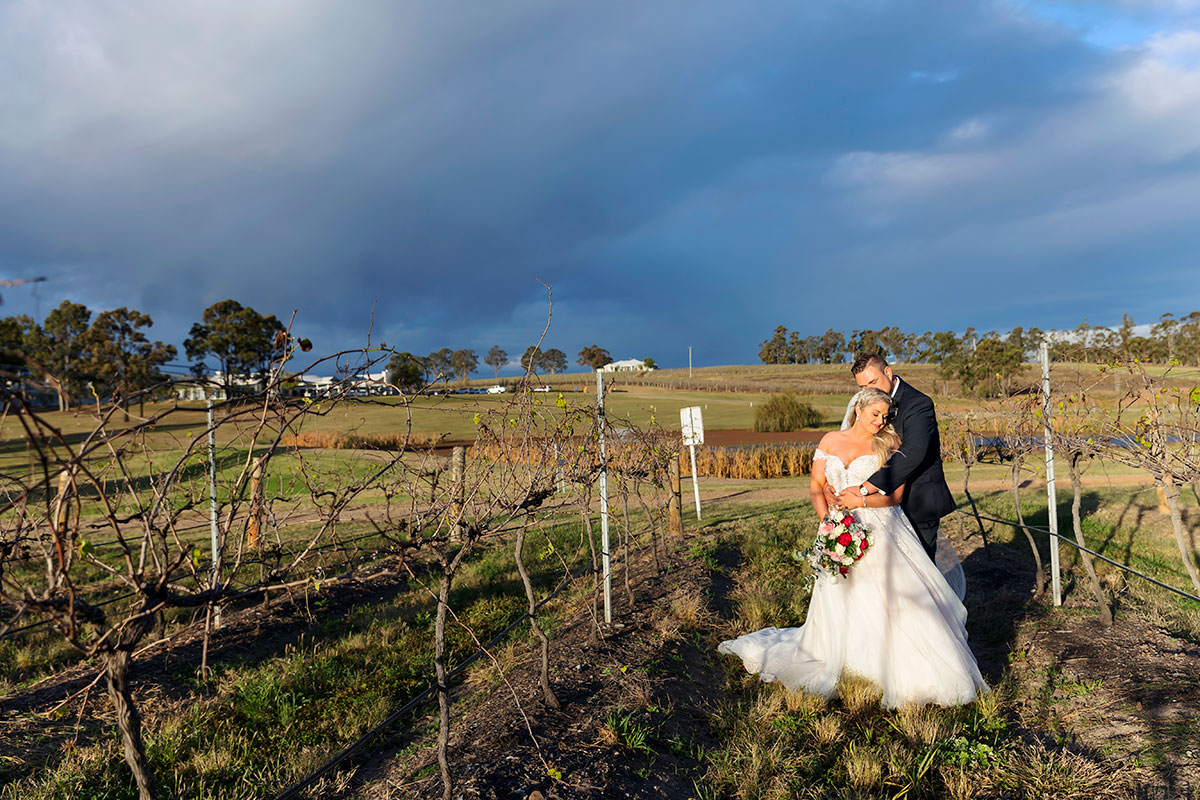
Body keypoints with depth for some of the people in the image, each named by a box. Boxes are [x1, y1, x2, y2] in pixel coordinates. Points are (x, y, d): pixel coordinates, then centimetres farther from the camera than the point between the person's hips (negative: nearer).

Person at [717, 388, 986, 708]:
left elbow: (896, 494, -3)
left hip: (881, 534, -2)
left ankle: (913, 673, 3)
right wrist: (827, 519, -9)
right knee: (838, 603, 3)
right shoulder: (831, 440, 10)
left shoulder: (890, 445, 4)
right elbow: (816, 486, 7)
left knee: (896, 598, -9)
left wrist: (861, 501, -18)